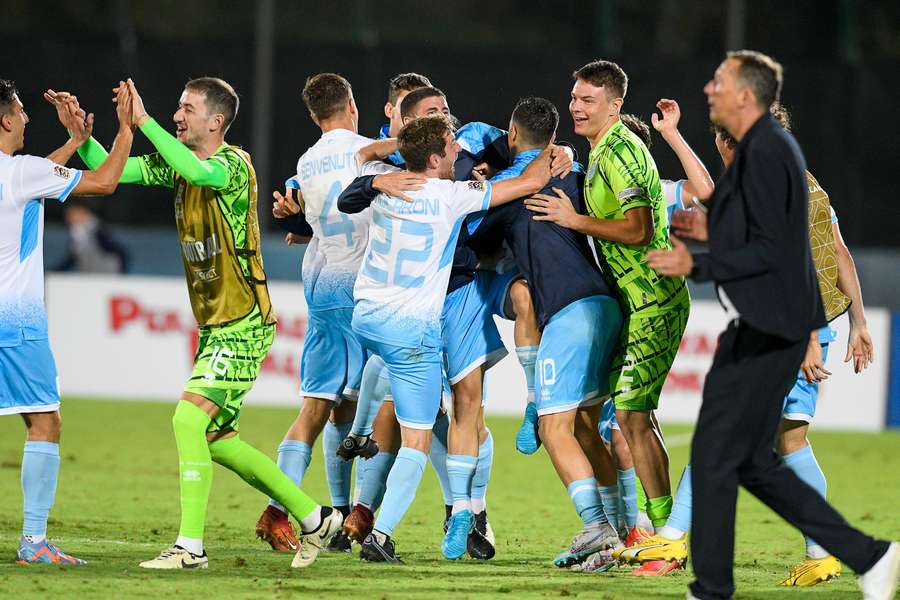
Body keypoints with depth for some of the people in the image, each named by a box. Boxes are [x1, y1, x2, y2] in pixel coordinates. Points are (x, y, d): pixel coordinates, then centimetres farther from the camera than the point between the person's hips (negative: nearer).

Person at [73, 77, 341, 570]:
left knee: (189, 419, -18)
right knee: (215, 439, 11)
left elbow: (200, 172, -38)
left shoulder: (236, 165, -16)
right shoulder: (178, 164, 9)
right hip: (214, 326, 9)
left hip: (242, 327, -9)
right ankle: (314, 518, 22)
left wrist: (143, 122, -37)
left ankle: (190, 545, -14)